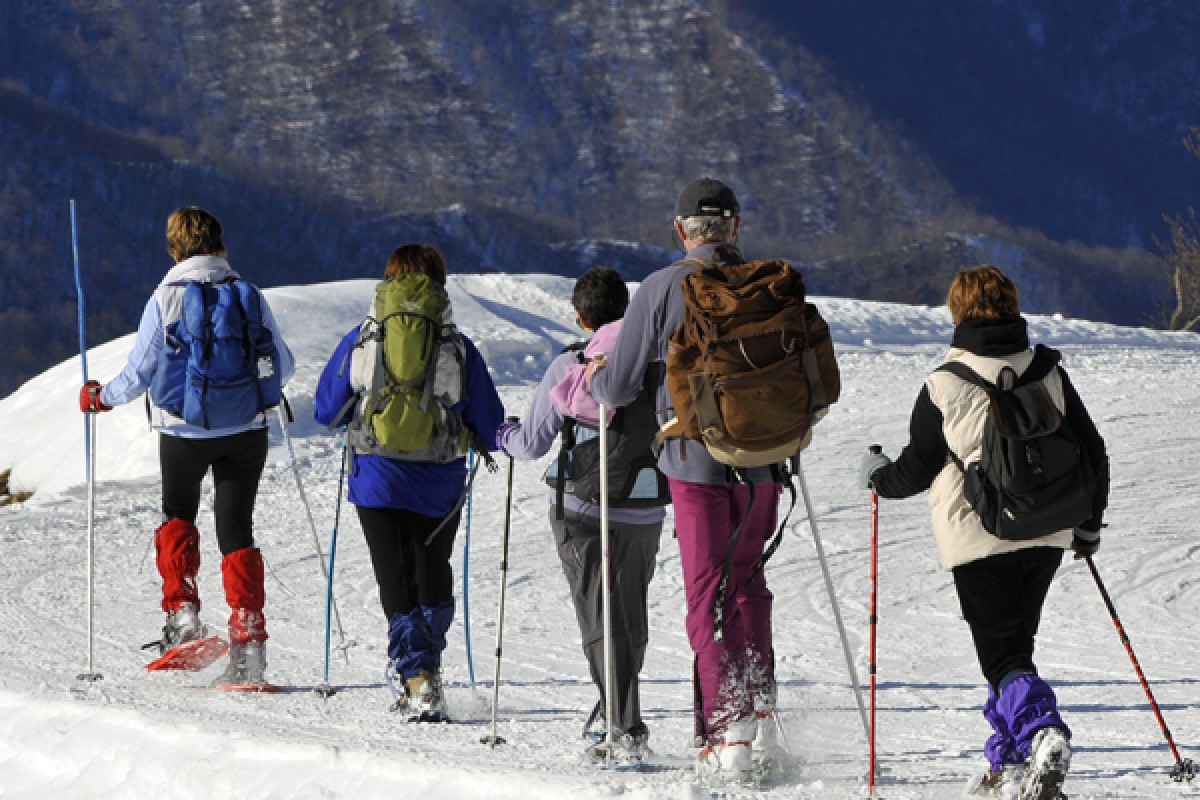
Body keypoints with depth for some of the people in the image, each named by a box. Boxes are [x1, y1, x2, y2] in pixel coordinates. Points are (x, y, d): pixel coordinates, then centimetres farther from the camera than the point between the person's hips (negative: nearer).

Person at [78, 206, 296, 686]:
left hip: (185, 432, -2)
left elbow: (137, 376, -7)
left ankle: (182, 613, 8)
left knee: (177, 516, 23)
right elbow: (282, 367, 6)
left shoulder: (164, 300, -10)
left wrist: (99, 397, 12)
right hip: (246, 430, 2)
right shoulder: (250, 296, -2)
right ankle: (248, 641, -1)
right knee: (237, 530, 8)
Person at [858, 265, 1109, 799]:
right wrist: (1089, 524, 23)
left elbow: (917, 469, -1)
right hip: (1047, 536, 4)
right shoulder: (1049, 375, 4)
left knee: (1002, 657, -3)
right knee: (1016, 644, 19)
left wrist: (878, 476, 21)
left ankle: (1041, 730, -31)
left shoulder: (944, 385, -7)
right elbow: (1092, 453, 8)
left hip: (980, 538, -4)